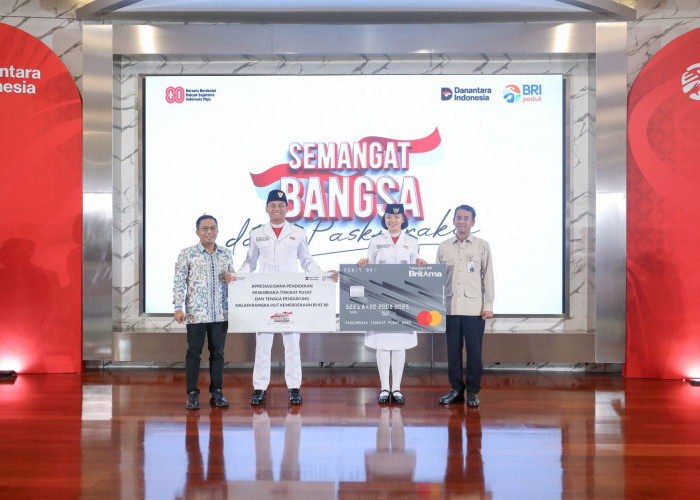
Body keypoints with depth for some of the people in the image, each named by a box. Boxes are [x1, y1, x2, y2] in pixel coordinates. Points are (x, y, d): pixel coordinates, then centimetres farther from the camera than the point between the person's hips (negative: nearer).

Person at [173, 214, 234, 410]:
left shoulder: (226, 254, 10)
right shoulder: (187, 254, -1)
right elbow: (179, 282, -3)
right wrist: (178, 308, -11)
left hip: (221, 313, 3)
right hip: (196, 313, -3)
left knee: (217, 353, 9)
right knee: (194, 353, 1)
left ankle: (216, 392, 18)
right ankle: (192, 394, 10)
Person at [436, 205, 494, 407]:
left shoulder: (482, 246, 5)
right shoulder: (444, 247, 10)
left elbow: (488, 276, 4)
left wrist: (489, 305, -2)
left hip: (474, 308, -2)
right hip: (450, 307, 2)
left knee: (474, 351, 0)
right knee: (453, 350, 5)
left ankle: (473, 391, 10)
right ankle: (456, 389, 16)